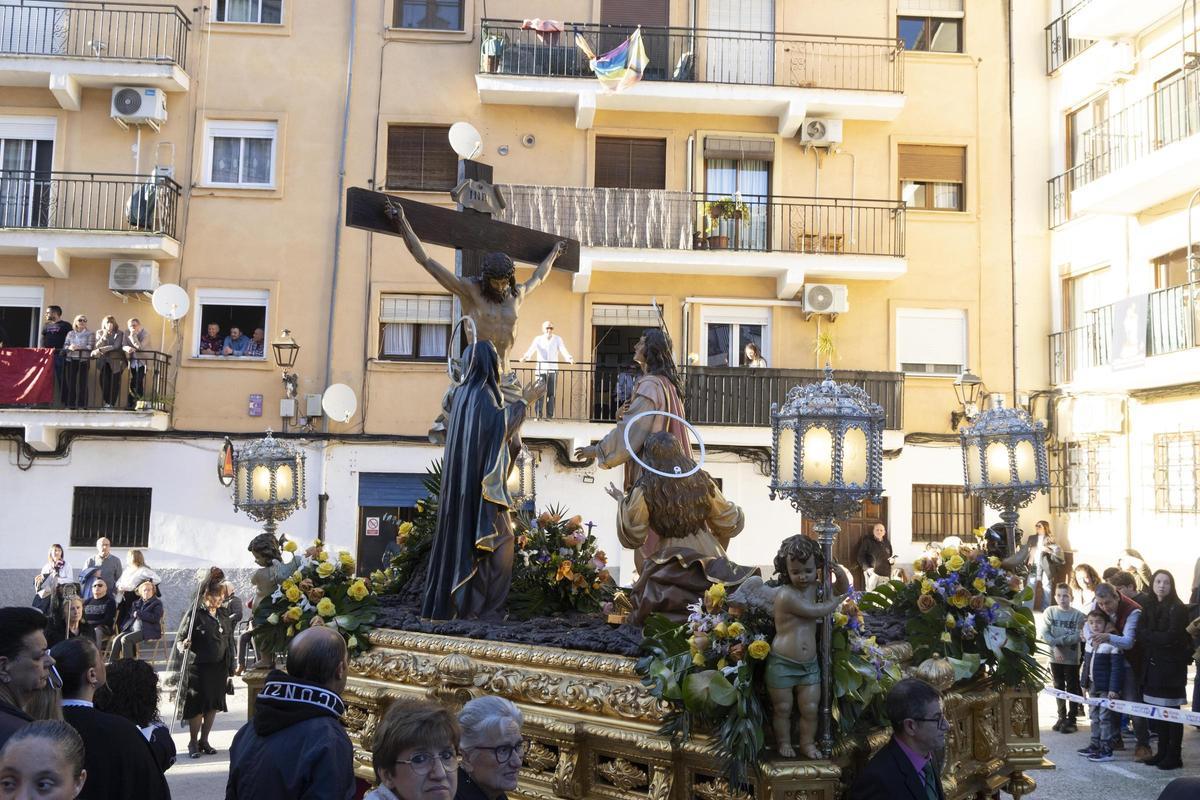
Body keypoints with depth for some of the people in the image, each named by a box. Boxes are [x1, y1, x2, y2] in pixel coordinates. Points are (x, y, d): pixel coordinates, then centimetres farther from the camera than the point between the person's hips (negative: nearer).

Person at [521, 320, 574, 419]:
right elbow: (531, 349, -8)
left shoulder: (558, 339, 9)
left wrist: (569, 358, -25)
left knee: (551, 394, -2)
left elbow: (563, 350, -5)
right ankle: (538, 415, -5)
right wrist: (525, 357, -29)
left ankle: (549, 415, 2)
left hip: (553, 370, 1)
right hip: (541, 369, -1)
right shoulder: (538, 339, 7)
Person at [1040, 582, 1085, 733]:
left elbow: (1078, 636, -13)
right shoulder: (1050, 612, 0)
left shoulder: (1078, 615, -7)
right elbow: (1044, 633, -5)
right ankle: (1061, 717, 24)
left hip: (1072, 658, -3)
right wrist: (1055, 647, -17)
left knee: (1072, 689, 4)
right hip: (1055, 657, 3)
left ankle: (1071, 720, 11)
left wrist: (1057, 640, -18)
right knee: (1059, 688, 13)